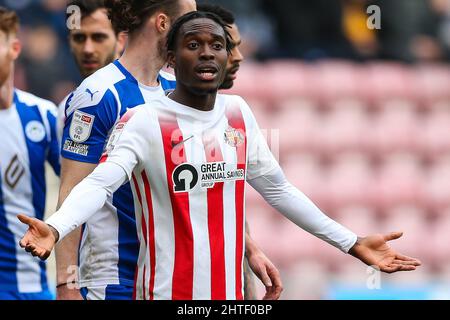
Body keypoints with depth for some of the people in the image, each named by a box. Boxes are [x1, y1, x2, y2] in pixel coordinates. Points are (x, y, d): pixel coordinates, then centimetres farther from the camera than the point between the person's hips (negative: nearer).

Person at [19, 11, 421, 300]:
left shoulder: (238, 112, 9)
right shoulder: (144, 121, -11)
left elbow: (278, 189, 17)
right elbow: (99, 184, -24)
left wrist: (352, 243, 15)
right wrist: (54, 228, -45)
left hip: (231, 292, 6)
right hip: (169, 292, -6)